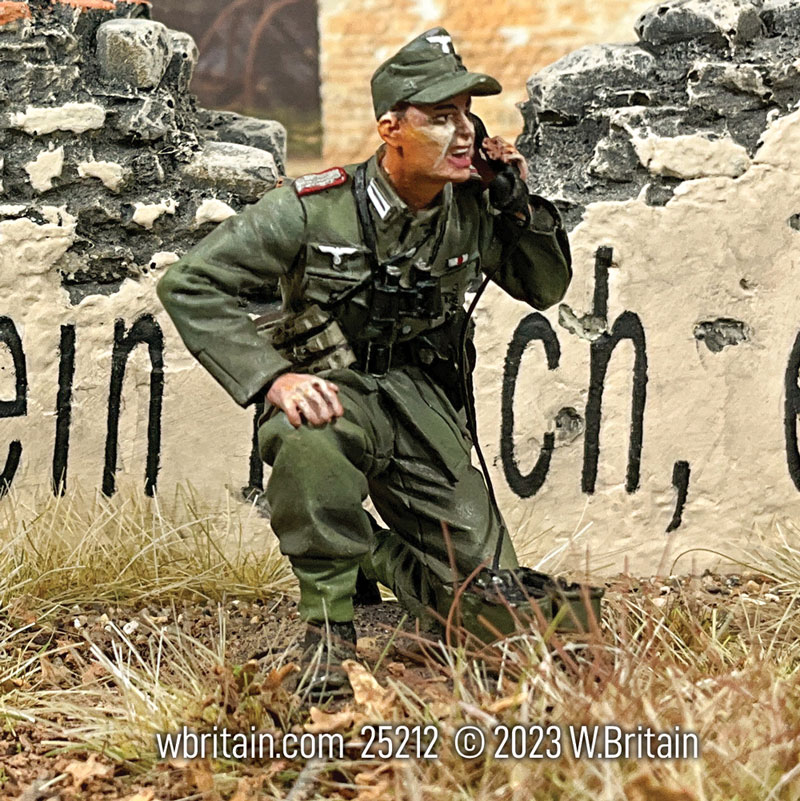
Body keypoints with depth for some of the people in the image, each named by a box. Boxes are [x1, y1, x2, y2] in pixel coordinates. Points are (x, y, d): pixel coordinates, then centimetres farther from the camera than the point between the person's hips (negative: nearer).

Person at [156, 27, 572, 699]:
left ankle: (373, 555, 28)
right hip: (333, 392, -4)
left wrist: (518, 203, -6)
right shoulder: (312, 208, -15)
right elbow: (190, 284, -14)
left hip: (423, 404, 4)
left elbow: (546, 289, 13)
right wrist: (272, 377, -26)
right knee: (310, 438, -43)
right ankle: (329, 622, -21)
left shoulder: (475, 209, -2)